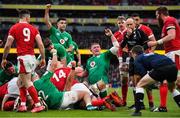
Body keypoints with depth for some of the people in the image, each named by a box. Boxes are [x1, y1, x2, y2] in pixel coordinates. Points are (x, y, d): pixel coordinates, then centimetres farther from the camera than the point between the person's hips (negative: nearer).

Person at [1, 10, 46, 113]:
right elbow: (40, 44, 1)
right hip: (32, 57, 5)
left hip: (23, 57, -5)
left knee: (27, 82, -5)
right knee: (21, 81, 17)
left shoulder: (14, 28, -1)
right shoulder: (33, 29, 9)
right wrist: (43, 58, 6)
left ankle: (38, 105, -12)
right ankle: (23, 105, 15)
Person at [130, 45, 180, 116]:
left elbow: (144, 74, 6)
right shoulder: (151, 54, 39)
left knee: (139, 85, 9)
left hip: (161, 68, -7)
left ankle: (137, 111, -1)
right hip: (173, 66, 7)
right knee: (172, 89, 35)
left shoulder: (137, 60, 18)